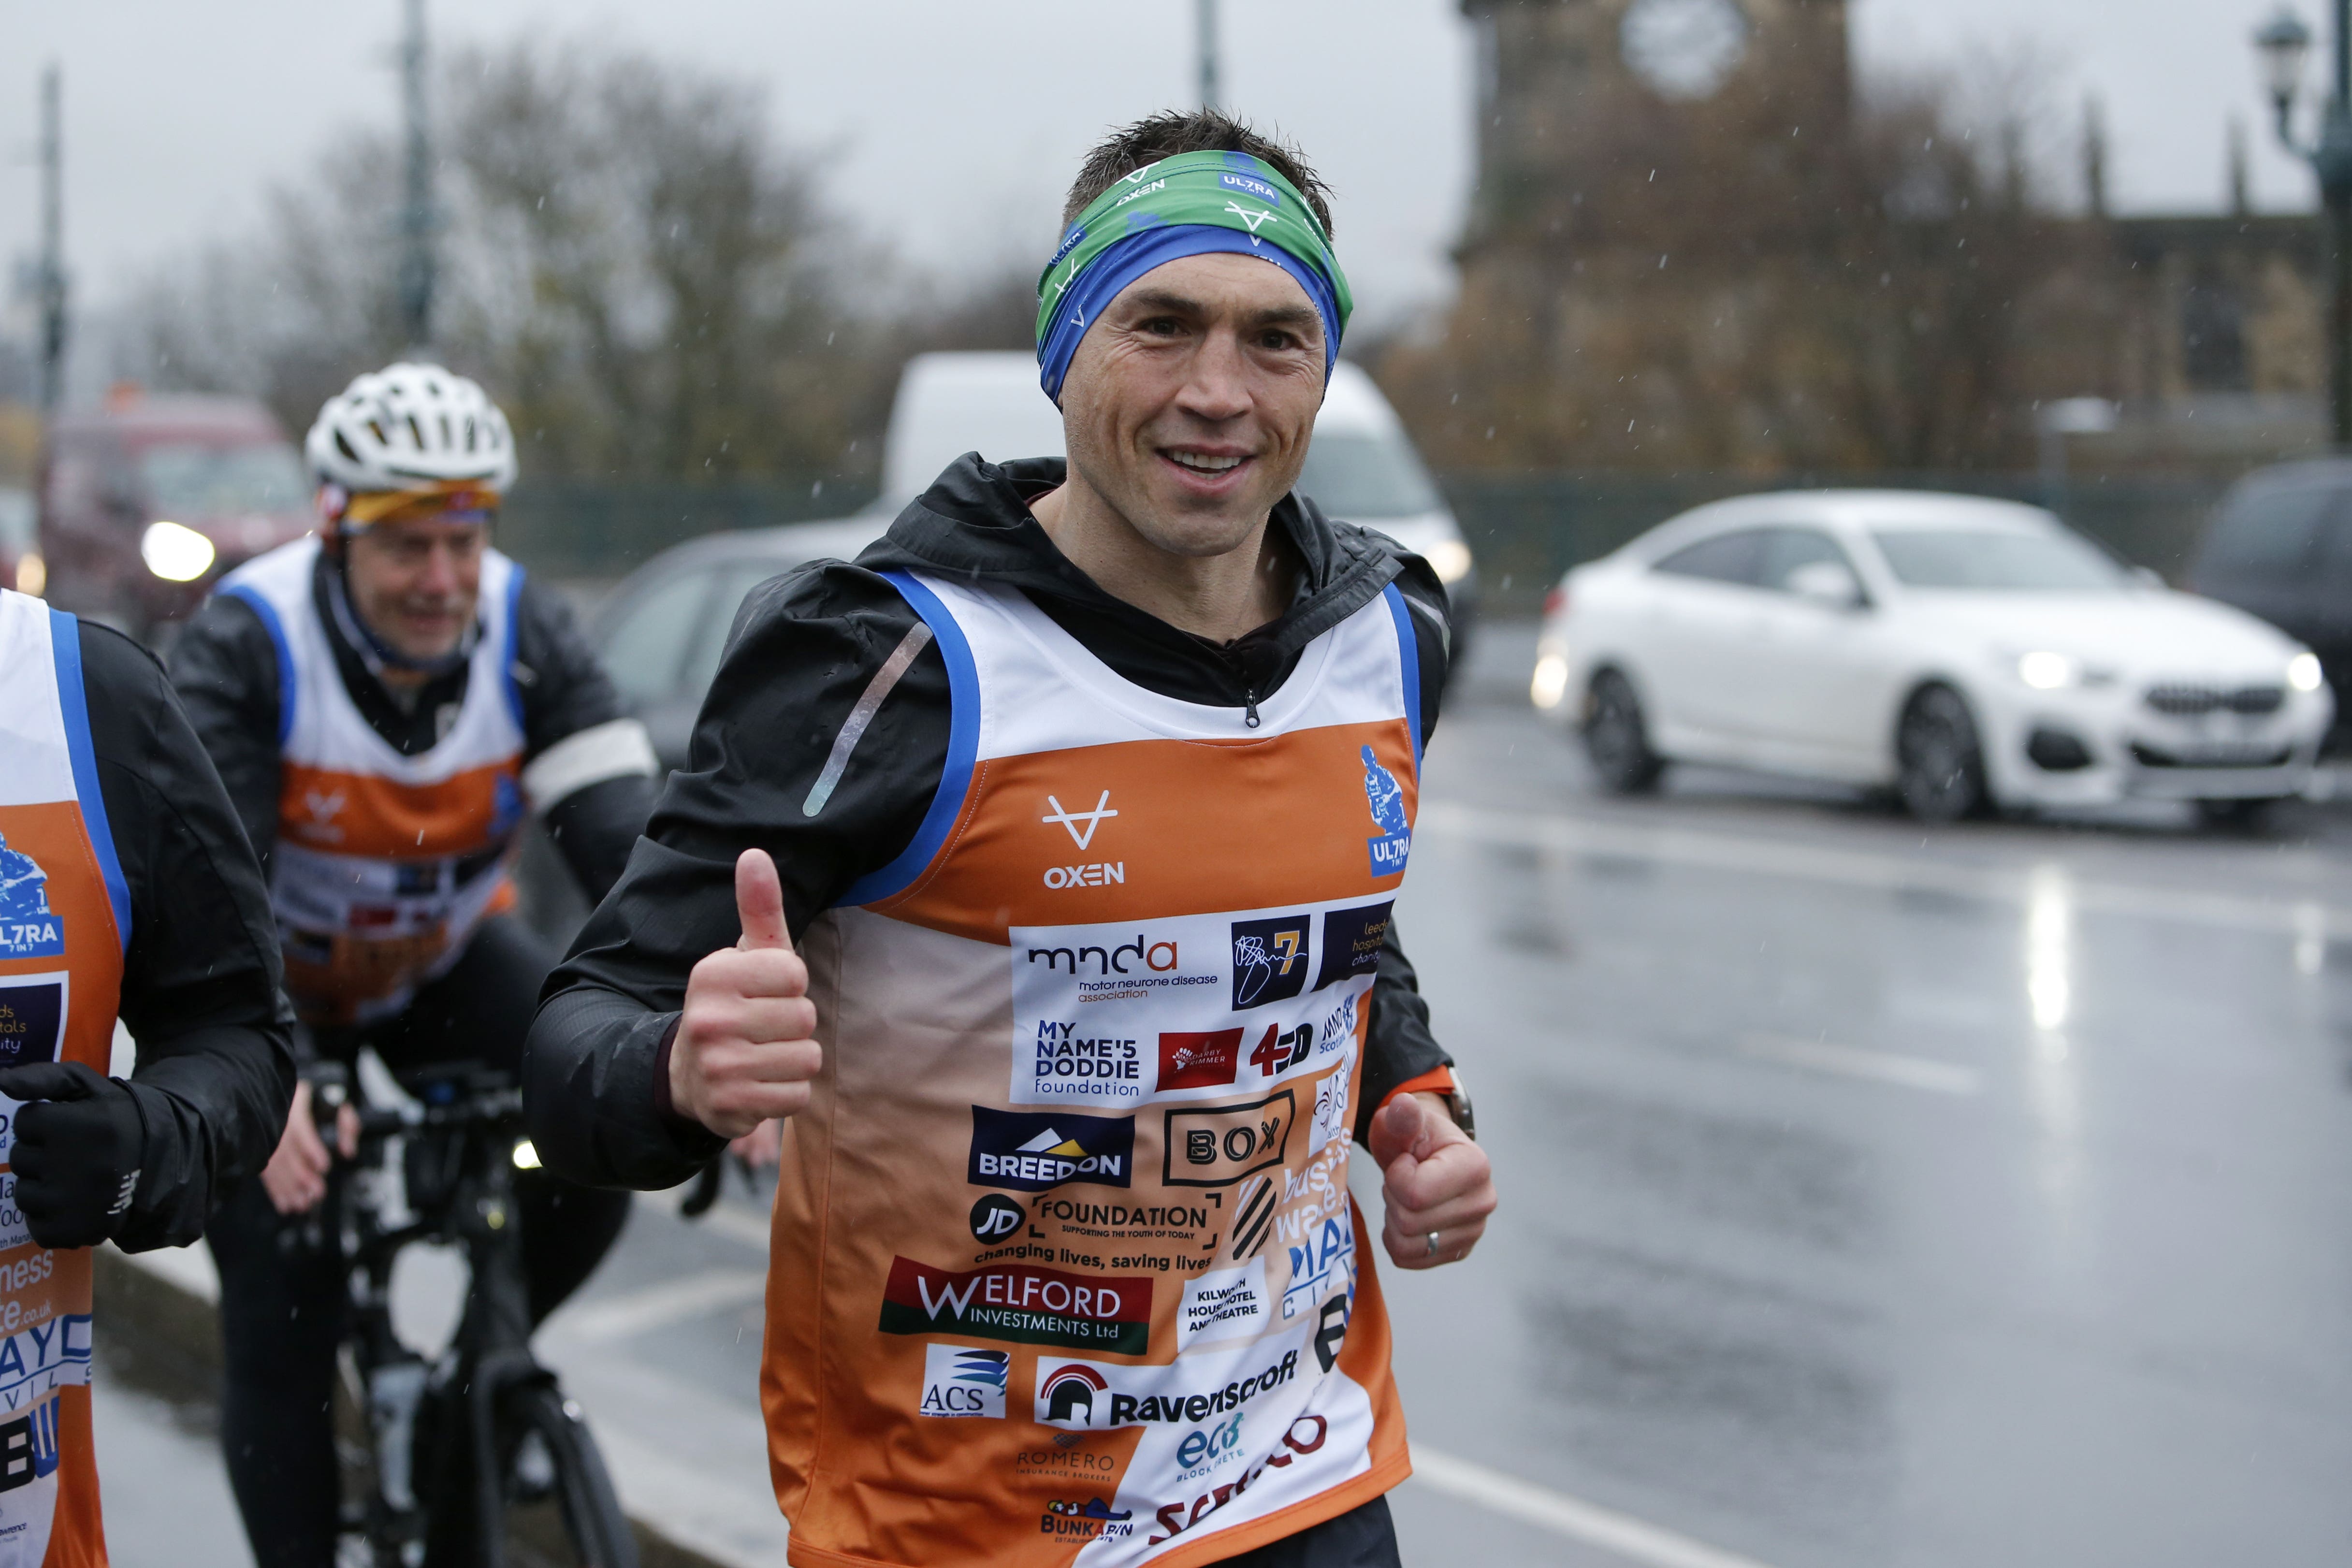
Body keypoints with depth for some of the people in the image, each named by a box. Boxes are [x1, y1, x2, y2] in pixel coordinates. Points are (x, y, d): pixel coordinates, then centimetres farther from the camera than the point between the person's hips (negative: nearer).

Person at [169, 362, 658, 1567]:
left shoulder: (525, 635, -20)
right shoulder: (245, 644, -27)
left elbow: (626, 836, -30)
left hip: (444, 961, 2)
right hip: (269, 987, -2)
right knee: (284, 1322, -7)